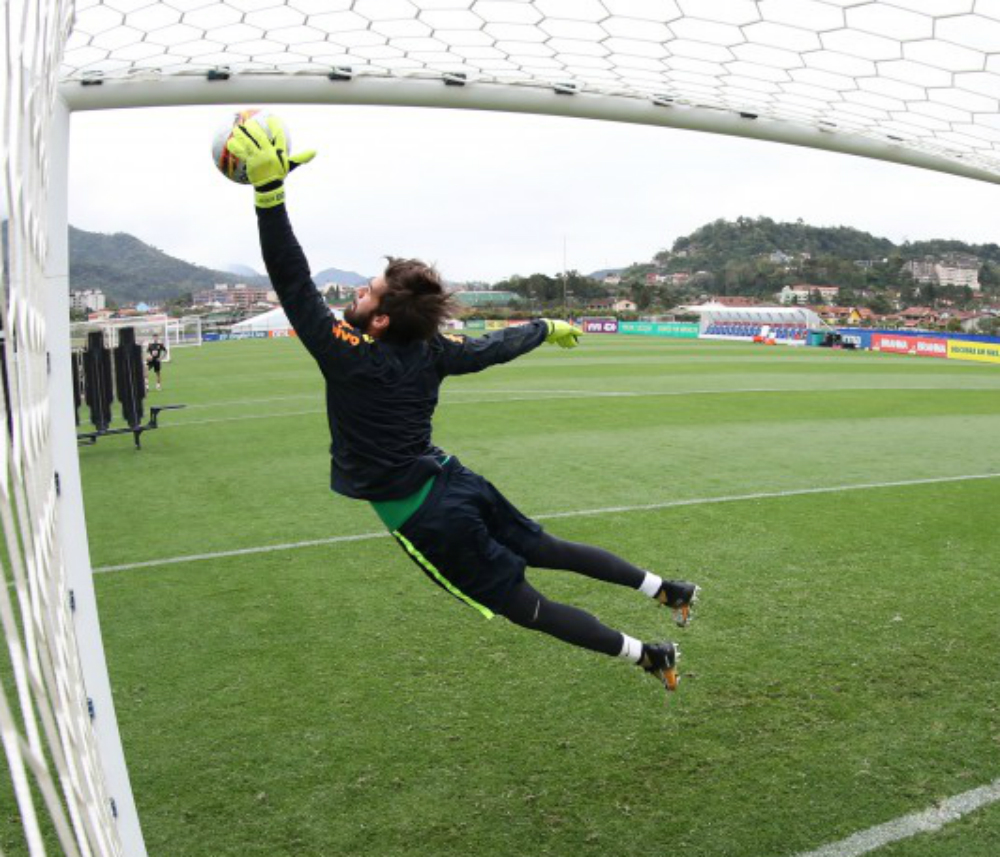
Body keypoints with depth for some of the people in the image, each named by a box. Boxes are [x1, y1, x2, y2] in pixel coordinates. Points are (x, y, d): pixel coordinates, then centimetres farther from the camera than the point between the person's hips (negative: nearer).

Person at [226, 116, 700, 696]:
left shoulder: (351, 356, -22)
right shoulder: (431, 350, -3)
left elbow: (291, 279, -25)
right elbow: (494, 347, 12)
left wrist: (268, 189, -29)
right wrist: (548, 328, 31)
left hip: (424, 516, -6)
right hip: (456, 480, 6)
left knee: (526, 606, 7)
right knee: (546, 549, 24)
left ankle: (648, 655, 15)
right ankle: (667, 590, 31)